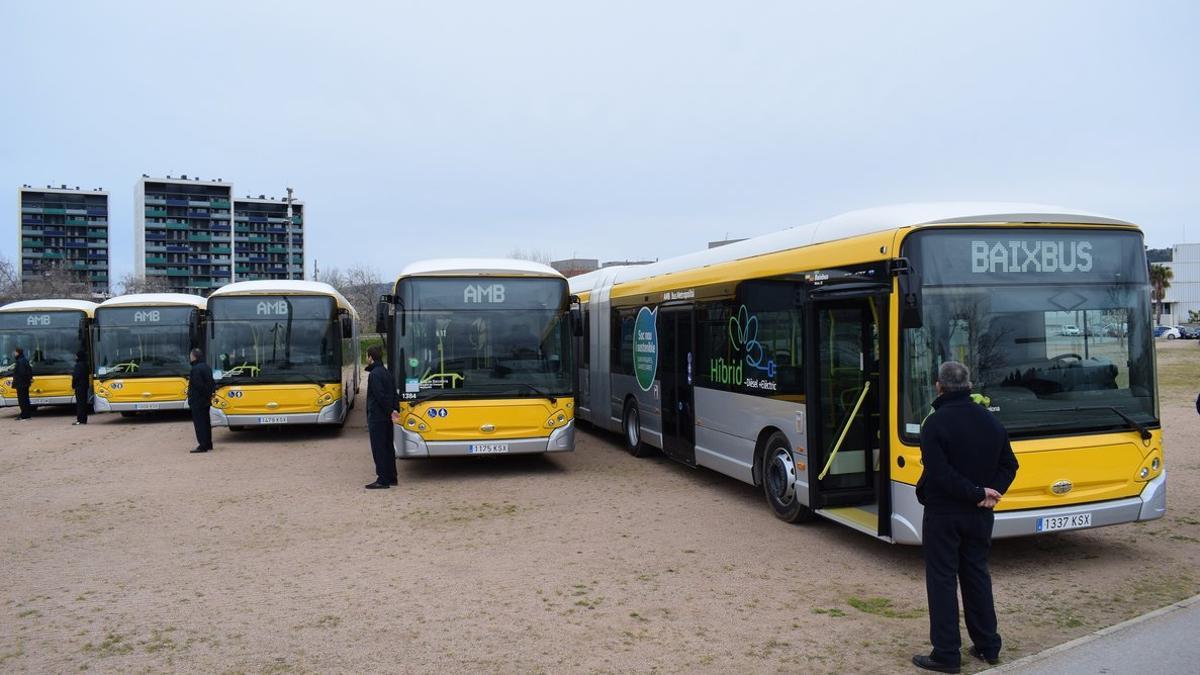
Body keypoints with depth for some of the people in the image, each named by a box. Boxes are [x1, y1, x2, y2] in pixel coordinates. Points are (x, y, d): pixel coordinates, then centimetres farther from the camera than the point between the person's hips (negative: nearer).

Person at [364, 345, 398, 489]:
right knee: (388, 447, 14)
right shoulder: (387, 372, 14)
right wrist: (393, 410, 6)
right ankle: (391, 478, 19)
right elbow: (394, 394, 14)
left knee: (379, 449, -4)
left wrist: (390, 412, -14)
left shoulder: (374, 374, -16)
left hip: (377, 418, -9)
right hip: (387, 418, 9)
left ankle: (383, 480, -2)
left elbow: (380, 396, -21)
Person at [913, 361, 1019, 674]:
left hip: (943, 514, -6)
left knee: (942, 580, 2)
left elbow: (939, 473, -23)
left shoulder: (935, 423, -16)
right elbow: (1009, 464, 8)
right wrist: (989, 493, -4)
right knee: (977, 575, 18)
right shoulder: (990, 420, 5)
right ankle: (988, 646, 26)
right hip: (980, 516, 6)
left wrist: (979, 492, -15)